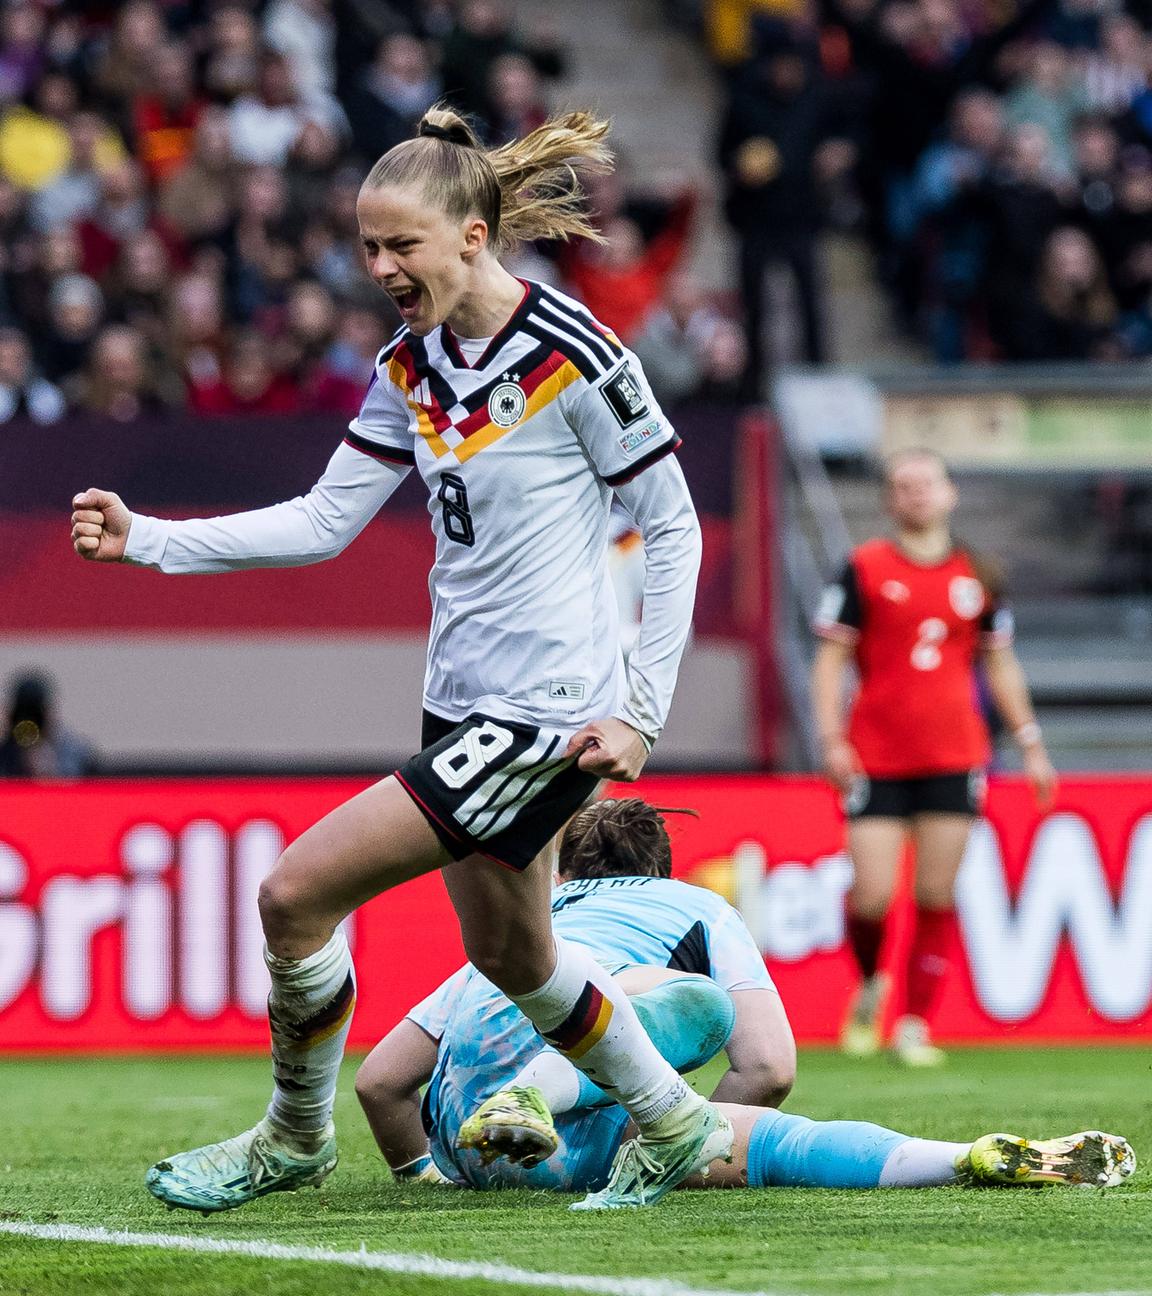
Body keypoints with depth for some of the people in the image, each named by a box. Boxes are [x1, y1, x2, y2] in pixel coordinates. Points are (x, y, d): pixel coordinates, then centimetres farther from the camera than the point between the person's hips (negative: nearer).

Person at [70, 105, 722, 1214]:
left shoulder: (570, 354, -15)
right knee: (509, 956, 20)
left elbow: (672, 526, -9)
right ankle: (674, 1125, 39)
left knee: (296, 893, -11)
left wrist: (642, 708, -12)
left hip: (550, 708, -8)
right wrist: (149, 539, -4)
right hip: (464, 701, 8)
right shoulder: (411, 367, 7)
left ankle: (294, 1137, 9)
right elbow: (325, 520, 7)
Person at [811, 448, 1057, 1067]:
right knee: (872, 895, -9)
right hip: (877, 757, -2)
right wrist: (832, 738, -10)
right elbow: (831, 656, 1)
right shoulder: (864, 569, 1)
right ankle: (869, 986, 21)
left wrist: (1030, 743, 15)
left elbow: (1000, 664, 18)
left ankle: (914, 1025, 7)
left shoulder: (977, 575, 10)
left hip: (955, 759, 2)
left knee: (937, 896, -2)